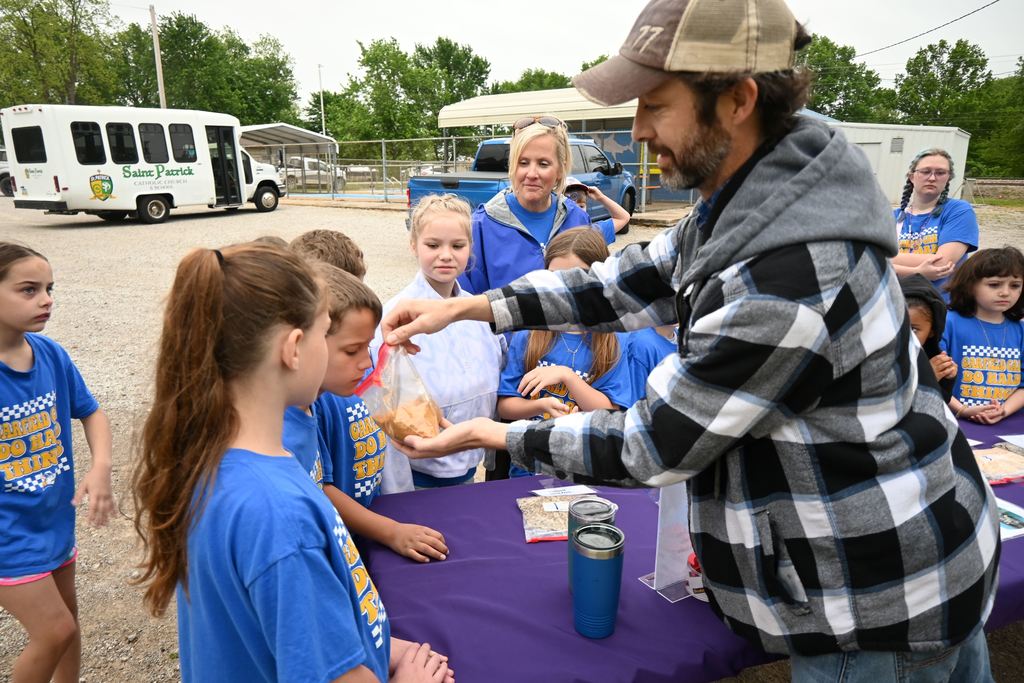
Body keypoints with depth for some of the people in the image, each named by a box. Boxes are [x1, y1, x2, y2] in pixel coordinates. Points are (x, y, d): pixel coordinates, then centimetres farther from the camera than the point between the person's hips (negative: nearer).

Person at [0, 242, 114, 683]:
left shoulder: (51, 354, -8)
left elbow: (90, 412, 5)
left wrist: (101, 469, -11)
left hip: (55, 517, 6)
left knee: (67, 618, 21)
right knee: (54, 631, -3)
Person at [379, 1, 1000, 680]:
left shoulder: (785, 286, -35)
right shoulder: (747, 203, -5)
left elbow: (652, 446, -25)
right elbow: (636, 280, 1)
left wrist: (491, 433, -12)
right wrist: (464, 307, -4)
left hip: (877, 599, -8)